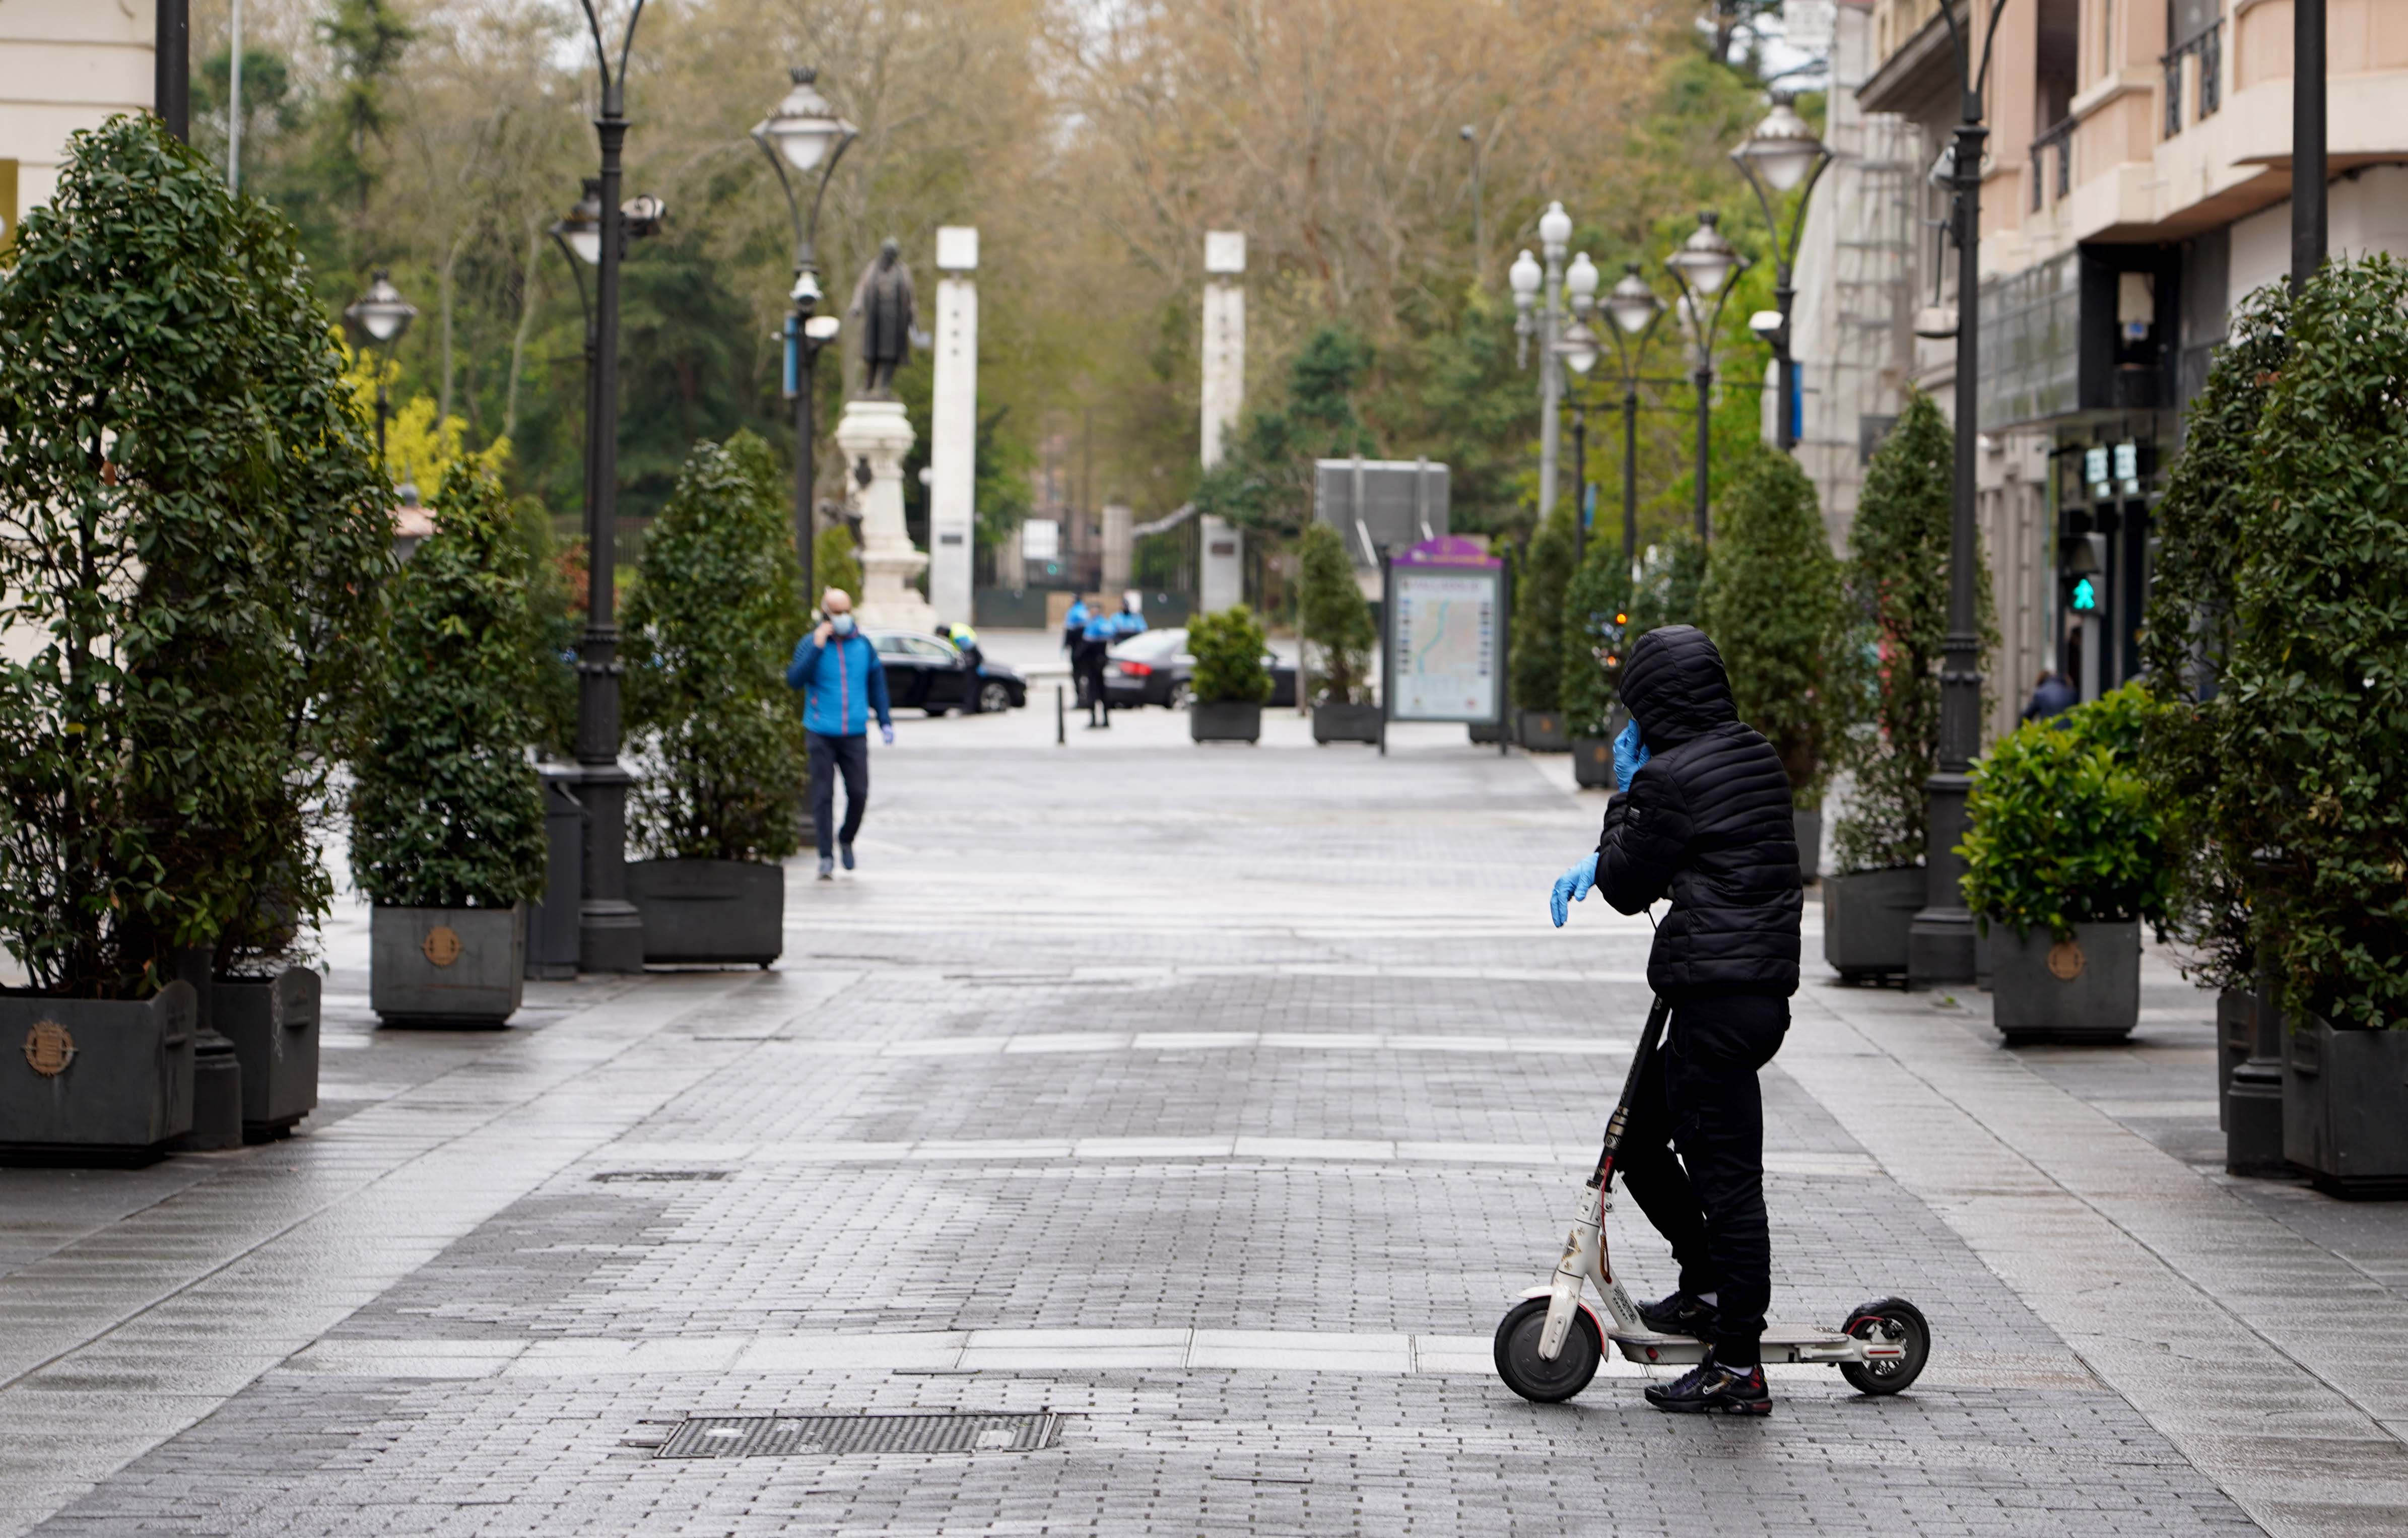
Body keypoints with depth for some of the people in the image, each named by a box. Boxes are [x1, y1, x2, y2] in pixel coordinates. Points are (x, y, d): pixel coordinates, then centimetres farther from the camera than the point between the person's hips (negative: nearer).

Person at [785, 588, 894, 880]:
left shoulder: (863, 645, 7)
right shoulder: (810, 644, -2)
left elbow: (876, 682, 18)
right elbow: (794, 680, -15)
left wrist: (885, 721, 16)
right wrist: (817, 648, -21)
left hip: (855, 734, 2)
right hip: (821, 734, -2)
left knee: (859, 793, -2)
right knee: (823, 795, -3)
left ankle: (846, 839, 25)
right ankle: (826, 857, 1)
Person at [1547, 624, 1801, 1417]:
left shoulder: (1672, 776, -14)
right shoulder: (1758, 759, 14)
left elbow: (1628, 886, -3)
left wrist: (1624, 790, 7)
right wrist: (1598, 860, 16)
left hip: (1715, 995, -10)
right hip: (1766, 987, 10)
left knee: (1726, 1173, -7)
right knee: (1638, 1137, 22)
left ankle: (1738, 1366, -5)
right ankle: (1706, 1287, 29)